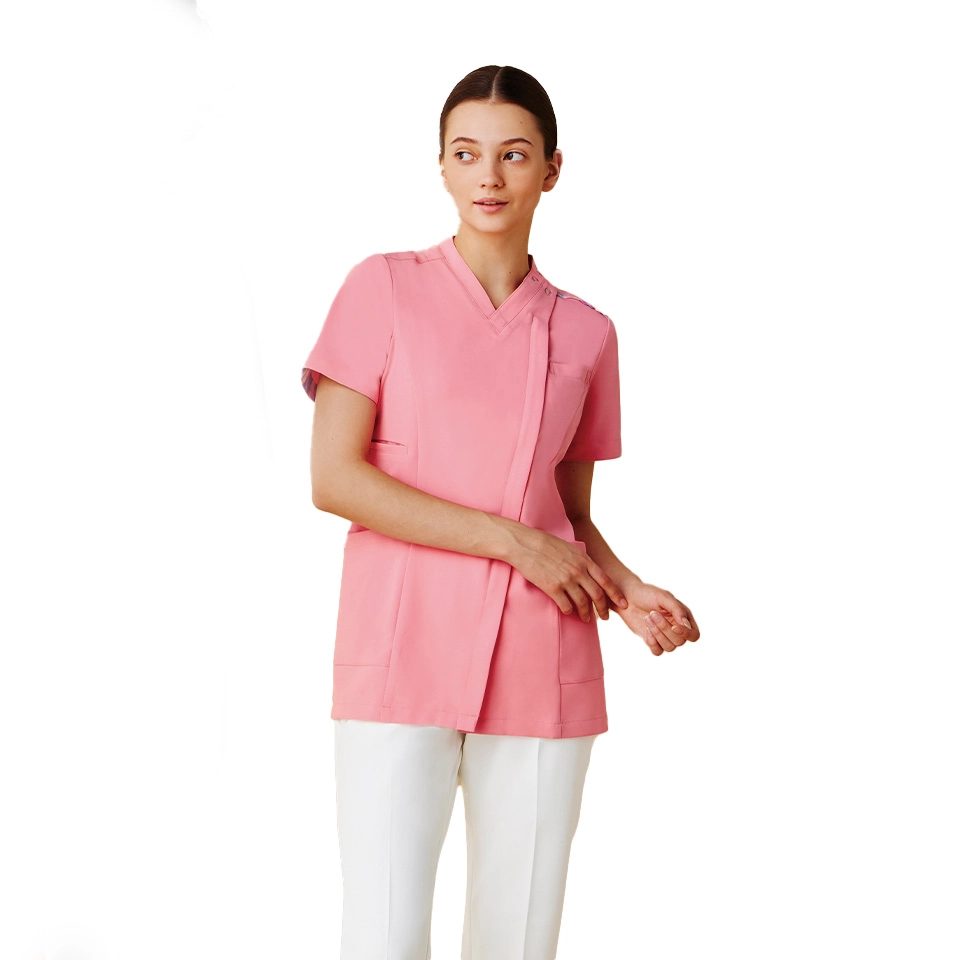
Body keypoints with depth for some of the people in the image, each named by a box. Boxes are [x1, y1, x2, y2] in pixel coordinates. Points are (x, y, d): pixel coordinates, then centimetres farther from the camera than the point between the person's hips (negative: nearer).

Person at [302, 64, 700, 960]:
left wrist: (629, 591, -3)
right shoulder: (383, 289, 2)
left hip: (541, 672, 3)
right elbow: (334, 478, -7)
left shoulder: (584, 334, 11)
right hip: (402, 655, -3)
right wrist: (510, 540, -11)